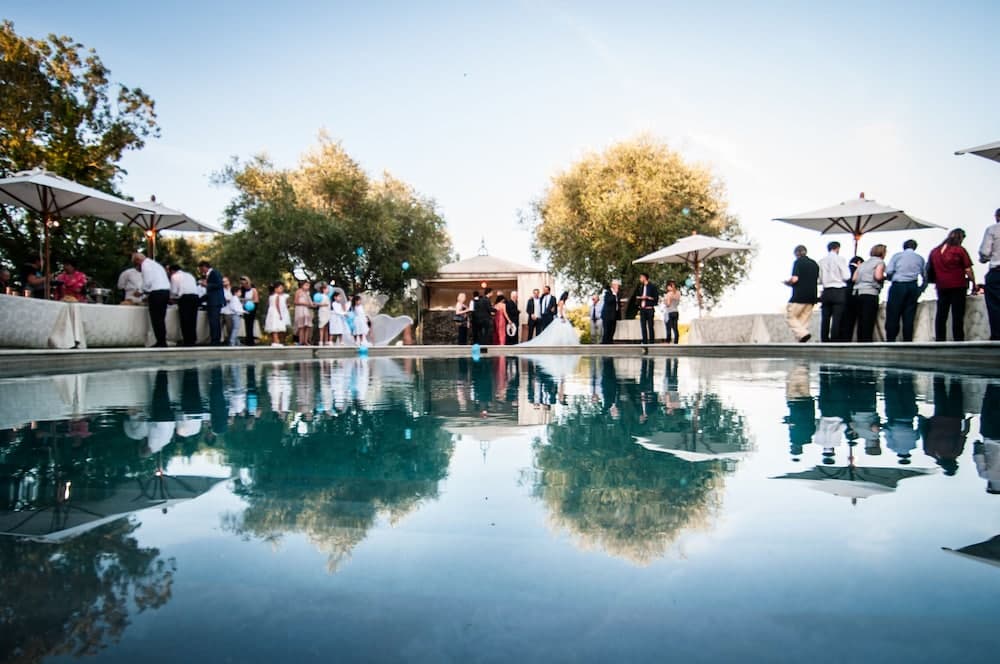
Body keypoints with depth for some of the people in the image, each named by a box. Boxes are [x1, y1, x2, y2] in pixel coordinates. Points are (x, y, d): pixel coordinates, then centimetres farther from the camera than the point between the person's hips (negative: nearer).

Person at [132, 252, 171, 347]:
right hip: (166, 291, 9)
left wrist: (141, 292, 2)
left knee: (156, 319, -5)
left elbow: (148, 281, -13)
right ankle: (162, 342, 11)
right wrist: (149, 295, 24)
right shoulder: (154, 263, 26)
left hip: (157, 292, -9)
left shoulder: (145, 264, -2)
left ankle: (161, 343, -6)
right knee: (161, 319, 11)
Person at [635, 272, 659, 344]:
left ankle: (651, 341, -2)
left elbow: (656, 298, -4)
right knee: (643, 326, 4)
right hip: (642, 309, 5)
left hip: (649, 309, -5)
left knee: (650, 326, -5)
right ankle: (644, 342, 9)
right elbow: (637, 296, 21)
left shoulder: (652, 287, -1)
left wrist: (647, 297, -12)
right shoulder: (640, 287, 15)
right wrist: (640, 297, 1)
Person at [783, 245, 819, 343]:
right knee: (804, 319, 9)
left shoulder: (798, 262, -7)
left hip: (799, 296, -7)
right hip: (812, 297, 7)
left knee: (790, 316, 1)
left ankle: (803, 334, -17)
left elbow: (794, 279, -16)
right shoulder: (814, 263, 14)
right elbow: (818, 280, 18)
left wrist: (787, 282, 3)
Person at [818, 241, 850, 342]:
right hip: (839, 292, -4)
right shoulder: (840, 259, -5)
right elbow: (846, 277, -8)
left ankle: (824, 341, 8)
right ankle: (834, 342, -5)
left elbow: (819, 279, 5)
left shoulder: (821, 261, 4)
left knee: (825, 319, 7)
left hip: (826, 292, 4)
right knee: (837, 319, -3)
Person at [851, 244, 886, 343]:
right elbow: (878, 276, -12)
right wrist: (884, 277, 8)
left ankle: (860, 342, 9)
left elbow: (854, 278, 16)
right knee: (869, 322, -6)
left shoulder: (864, 263, 22)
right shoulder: (880, 262, 3)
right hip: (870, 293, -6)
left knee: (861, 322, 9)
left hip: (857, 292, 6)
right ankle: (867, 341, -8)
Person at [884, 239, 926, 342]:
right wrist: (921, 289, 17)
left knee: (893, 316, -3)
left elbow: (889, 271, -7)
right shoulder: (920, 258, 12)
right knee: (909, 317, 5)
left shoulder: (897, 255, 5)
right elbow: (925, 276, 6)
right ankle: (907, 342, 4)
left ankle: (890, 341, -8)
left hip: (898, 286, -3)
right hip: (913, 287, 3)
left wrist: (891, 279, 13)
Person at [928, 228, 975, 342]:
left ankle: (939, 340, 8)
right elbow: (968, 270, -7)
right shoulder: (960, 250, -6)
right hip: (958, 286, -4)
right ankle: (958, 340, -3)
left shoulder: (934, 251, 8)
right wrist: (973, 283, 4)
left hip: (941, 287, 4)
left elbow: (930, 270, 12)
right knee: (957, 315, -2)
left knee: (941, 315, 7)